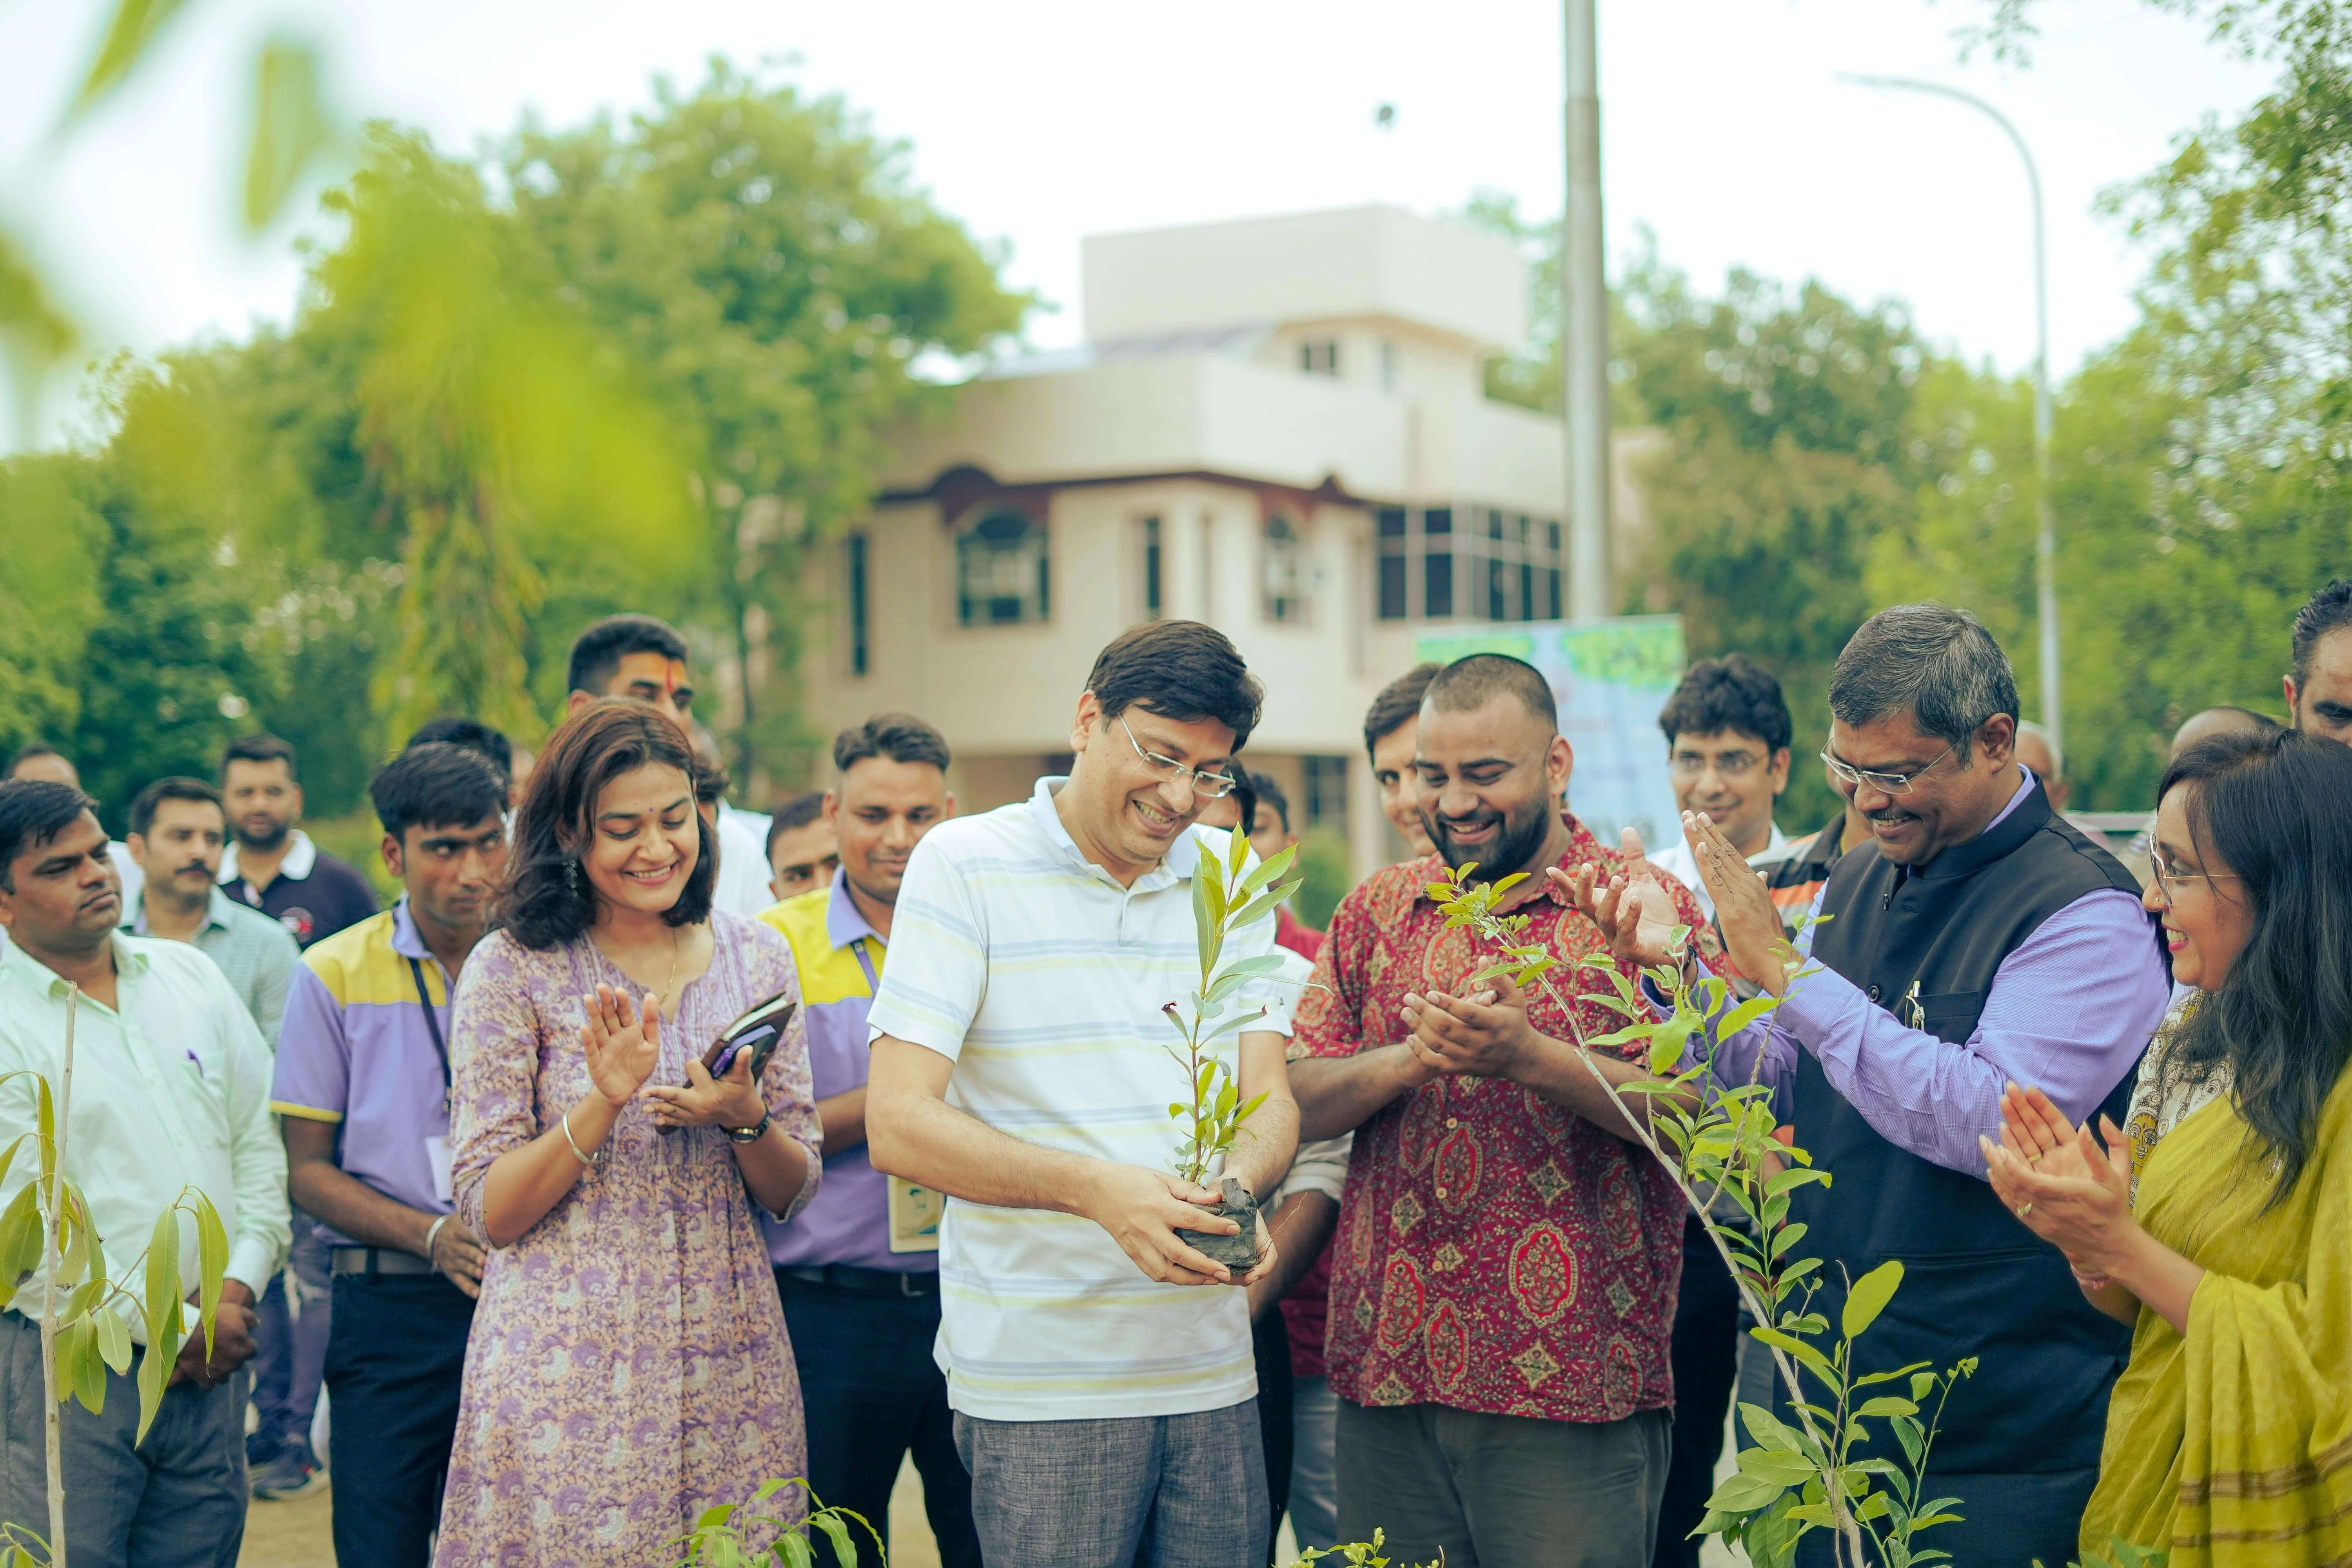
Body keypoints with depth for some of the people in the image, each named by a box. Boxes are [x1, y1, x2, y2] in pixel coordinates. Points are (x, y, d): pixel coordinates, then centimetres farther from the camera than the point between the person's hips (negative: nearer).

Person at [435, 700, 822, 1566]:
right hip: (568, 1369, -3)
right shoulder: (513, 969, -3)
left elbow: (792, 1192, 10)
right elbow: (489, 1212, -4)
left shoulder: (755, 958, 7)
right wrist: (604, 1101, -17)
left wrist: (744, 1120, -10)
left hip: (729, 1363, 3)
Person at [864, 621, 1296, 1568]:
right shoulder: (963, 867, -4)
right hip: (1039, 1378, -4)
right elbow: (899, 1126, -11)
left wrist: (1238, 1186, -18)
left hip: (1212, 1371, 4)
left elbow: (1270, 1098, 6)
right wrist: (1096, 1188, -24)